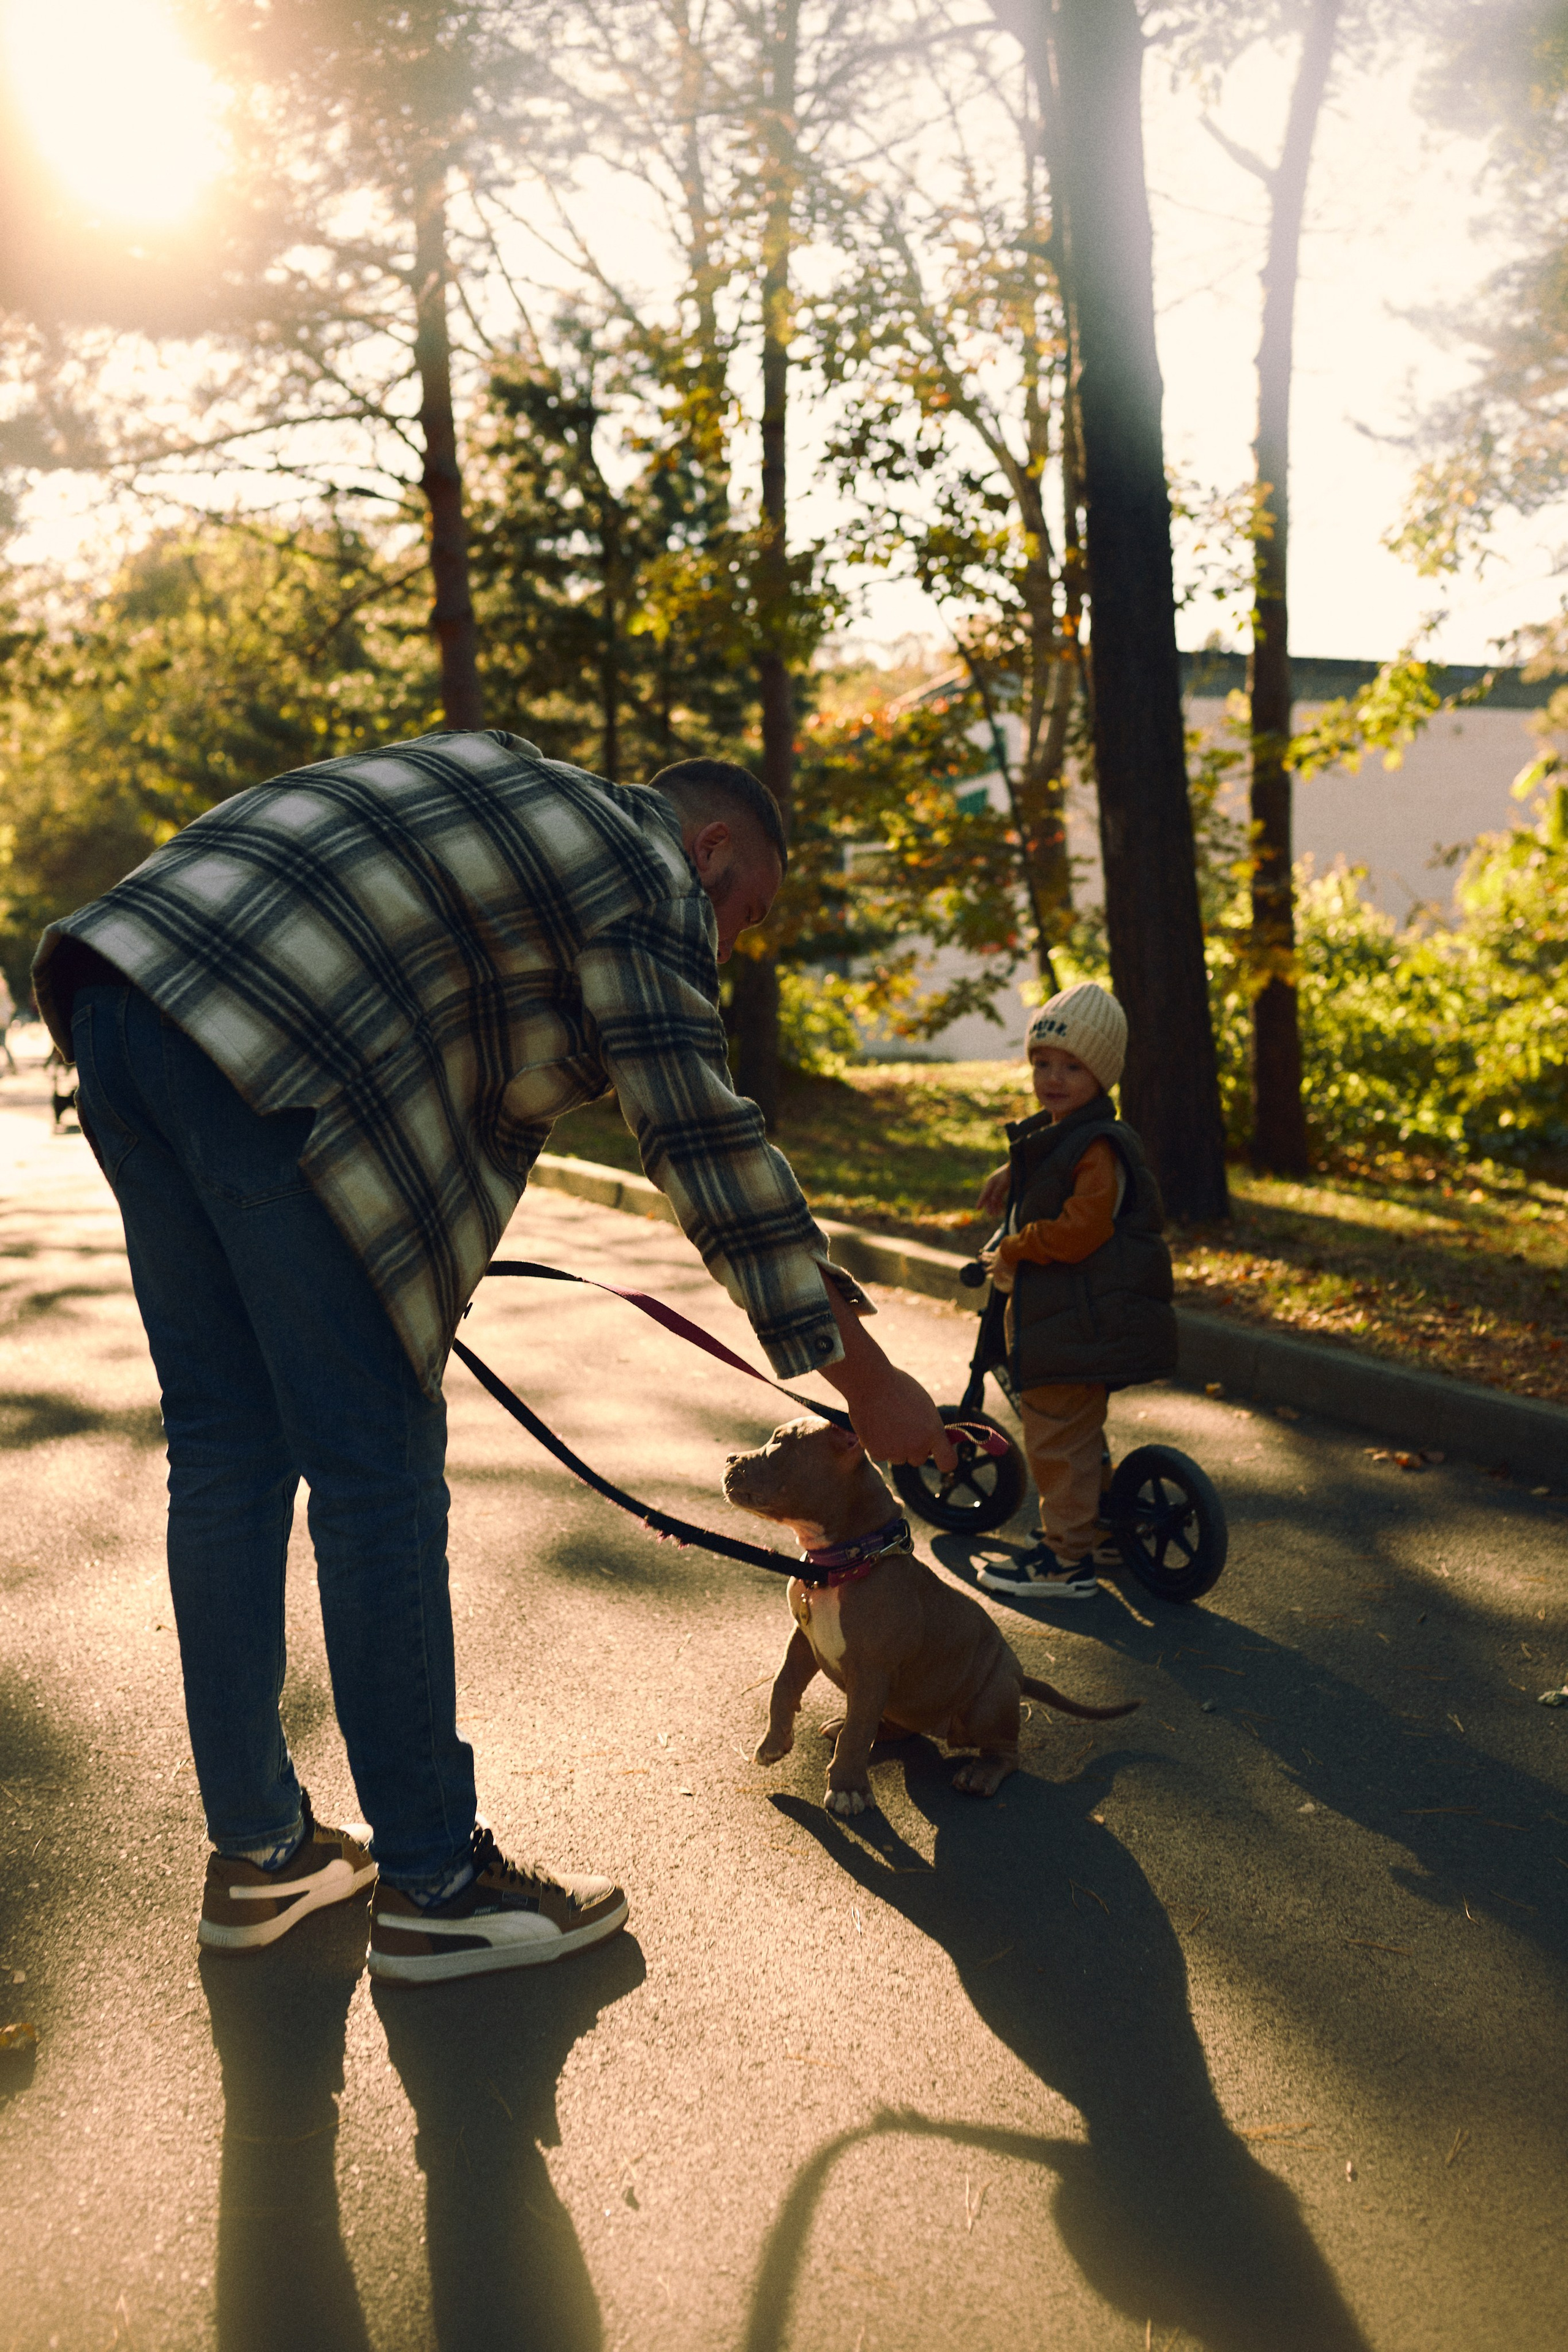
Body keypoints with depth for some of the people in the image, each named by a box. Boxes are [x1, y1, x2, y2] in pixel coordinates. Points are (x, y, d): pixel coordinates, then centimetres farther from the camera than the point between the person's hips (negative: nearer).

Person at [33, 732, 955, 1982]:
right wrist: (864, 1377, 0)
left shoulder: (527, 796, 29)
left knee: (227, 1450, 13)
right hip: (267, 1052, -10)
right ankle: (433, 1888, 9)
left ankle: (256, 1854, 25)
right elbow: (708, 1140, -4)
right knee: (380, 1476, -2)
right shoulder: (648, 880, 2)